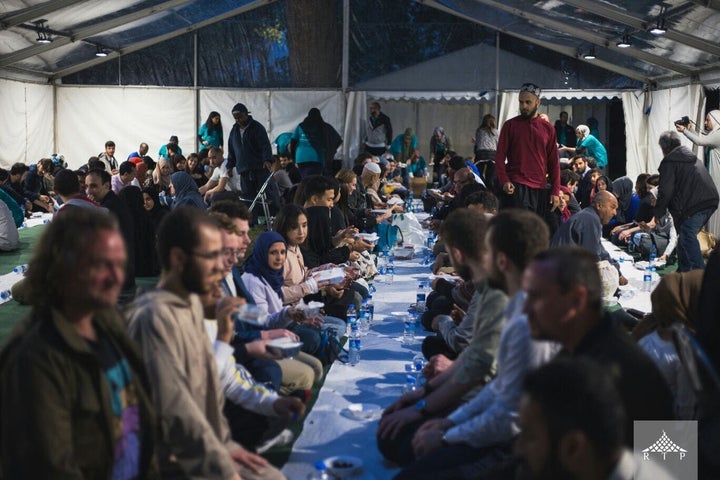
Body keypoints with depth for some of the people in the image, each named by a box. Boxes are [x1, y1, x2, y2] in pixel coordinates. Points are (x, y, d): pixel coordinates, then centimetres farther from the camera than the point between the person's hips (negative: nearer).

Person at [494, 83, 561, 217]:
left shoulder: (548, 129, 11)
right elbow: (500, 157, 1)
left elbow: (553, 163, 11)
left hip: (540, 189, 3)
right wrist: (504, 181, -15)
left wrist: (555, 191, 5)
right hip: (516, 187, -3)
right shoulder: (510, 125, 4)